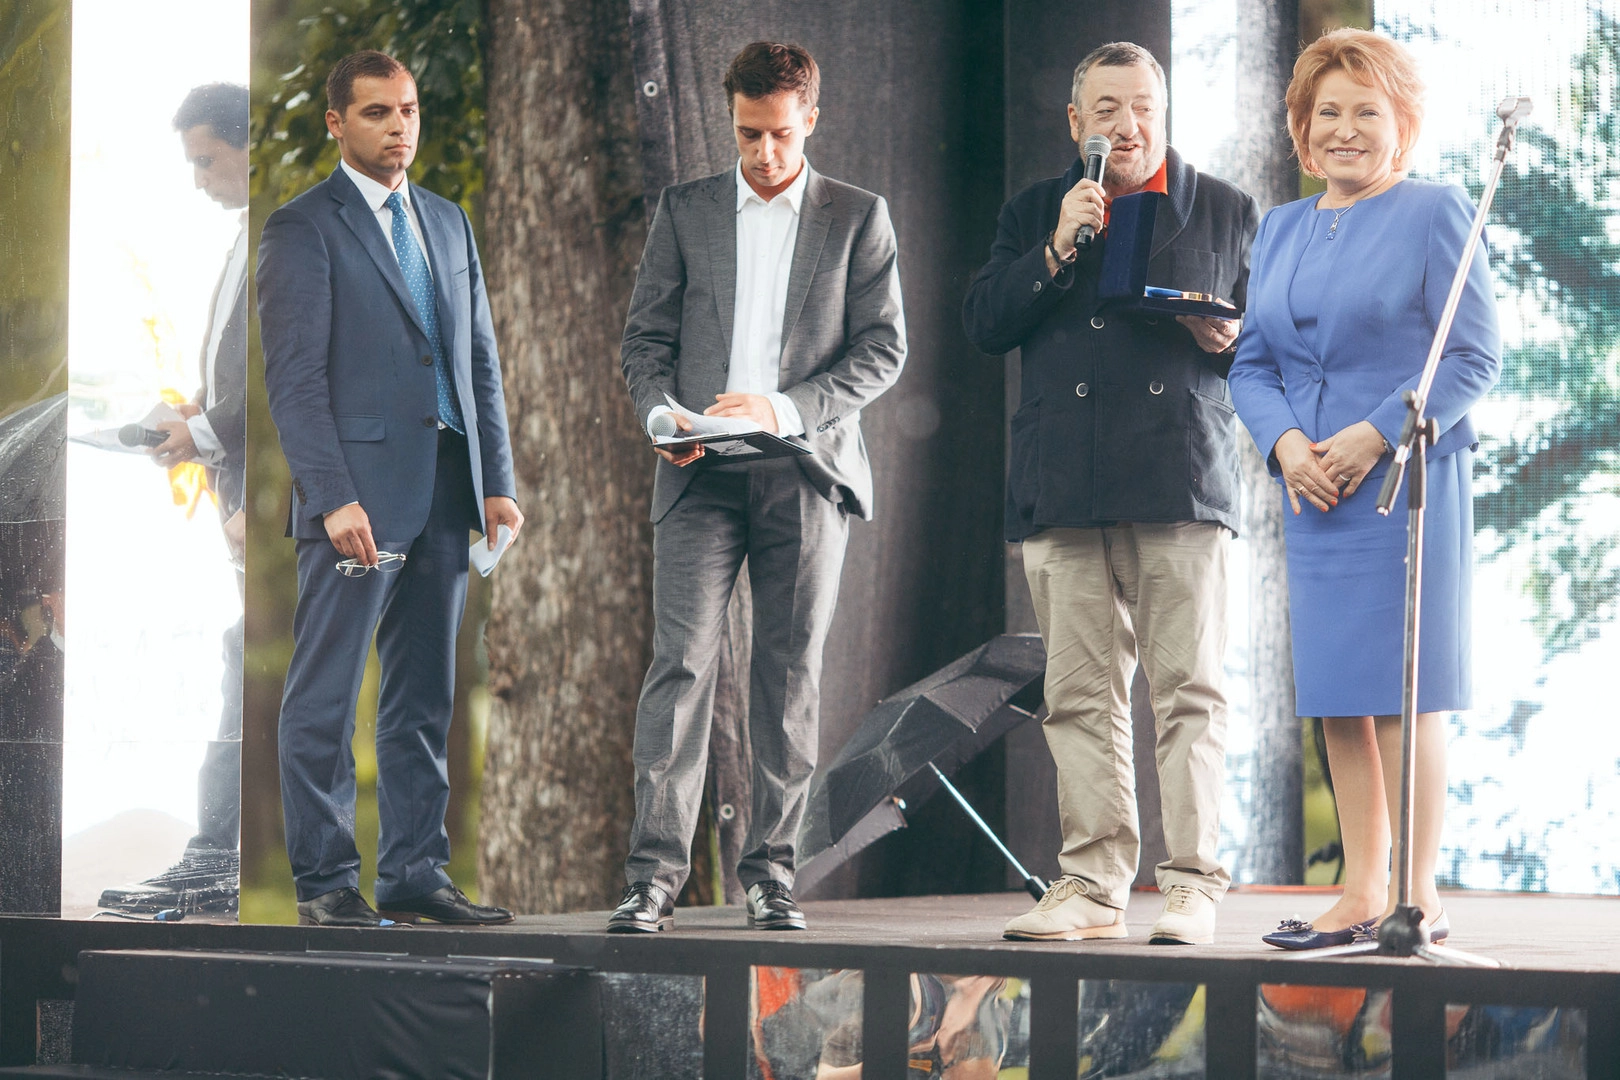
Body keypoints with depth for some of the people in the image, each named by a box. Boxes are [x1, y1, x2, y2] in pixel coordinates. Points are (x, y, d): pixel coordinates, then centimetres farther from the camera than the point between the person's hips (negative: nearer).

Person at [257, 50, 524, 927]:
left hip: (444, 493, 7)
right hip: (359, 494, -6)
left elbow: (480, 361, 18)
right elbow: (295, 379, -10)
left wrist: (496, 481, 9)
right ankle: (325, 880, 3)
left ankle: (413, 872, 14)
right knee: (325, 697, -2)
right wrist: (332, 497, -18)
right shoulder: (303, 229, -3)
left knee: (424, 696, 9)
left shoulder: (447, 223, 17)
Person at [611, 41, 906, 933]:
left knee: (791, 674, 1)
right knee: (681, 663, -9)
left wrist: (786, 408, -11)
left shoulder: (859, 218, 8)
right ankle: (654, 874, -11)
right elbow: (645, 337, 12)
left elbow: (882, 351, 3)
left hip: (806, 467, 0)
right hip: (702, 474, 0)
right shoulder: (685, 211, 13)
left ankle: (769, 870, 8)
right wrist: (662, 414, -8)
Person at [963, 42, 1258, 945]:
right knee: (1082, 698, 2)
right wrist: (1057, 249, -7)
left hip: (1183, 484, -2)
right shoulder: (1035, 214, 17)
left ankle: (1193, 887, -4)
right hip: (1066, 490, 2)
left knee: (1191, 691, -6)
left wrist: (1227, 339, -7)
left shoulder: (1229, 212, 13)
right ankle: (1094, 886, 7)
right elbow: (984, 323, 6)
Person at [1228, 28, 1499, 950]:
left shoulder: (1435, 213, -3)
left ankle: (1417, 895, 1)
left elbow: (1475, 358, -8)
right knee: (1338, 694, 6)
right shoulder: (1282, 229, 15)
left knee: (1404, 686, -4)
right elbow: (1254, 362, 13)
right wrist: (1285, 442, -6)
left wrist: (1376, 435, -16)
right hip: (1313, 489, 6)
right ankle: (1362, 891, 12)